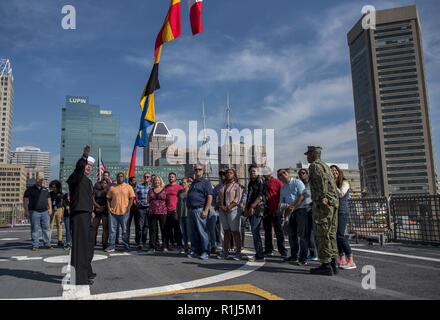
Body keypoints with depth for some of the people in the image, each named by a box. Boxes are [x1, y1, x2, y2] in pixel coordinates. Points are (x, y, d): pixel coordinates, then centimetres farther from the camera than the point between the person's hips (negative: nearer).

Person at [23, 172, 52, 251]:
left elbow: (49, 200, 22)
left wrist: (50, 208, 9)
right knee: (34, 229, -1)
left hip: (45, 212, 3)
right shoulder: (30, 190, 4)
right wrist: (26, 211, -9)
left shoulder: (45, 190, 18)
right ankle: (35, 245, 5)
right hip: (34, 212, -3)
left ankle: (47, 244, 7)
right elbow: (25, 201, 0)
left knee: (46, 228, 3)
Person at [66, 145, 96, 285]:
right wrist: (84, 156, -45)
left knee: (89, 244, 18)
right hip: (79, 214, -10)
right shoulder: (77, 176, -5)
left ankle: (86, 271, 32)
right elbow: (79, 167, -29)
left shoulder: (88, 181, 22)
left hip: (87, 215, 10)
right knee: (80, 244, -11)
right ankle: (79, 276, -8)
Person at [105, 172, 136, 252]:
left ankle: (126, 245, 15)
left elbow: (132, 198, -1)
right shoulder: (112, 187, 11)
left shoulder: (128, 187, 3)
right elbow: (108, 199, 13)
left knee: (125, 230, 6)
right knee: (112, 230, 4)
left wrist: (128, 208, -10)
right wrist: (109, 208, 0)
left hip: (124, 212, -2)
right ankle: (111, 246, 9)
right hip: (113, 212, 2)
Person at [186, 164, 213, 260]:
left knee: (202, 232, -6)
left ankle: (205, 252, 0)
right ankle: (195, 251, 18)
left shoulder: (206, 182, -1)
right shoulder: (193, 182, 21)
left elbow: (209, 197, -9)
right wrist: (188, 209, 15)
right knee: (193, 232, 10)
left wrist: (206, 210, -17)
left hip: (200, 210, -7)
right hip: (191, 210, 7)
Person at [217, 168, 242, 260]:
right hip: (222, 211, 5)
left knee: (235, 231, -5)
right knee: (226, 231, 8)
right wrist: (221, 206, -5)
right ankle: (225, 252, 12)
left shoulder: (237, 186, 2)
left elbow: (237, 199, -10)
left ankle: (238, 253, -2)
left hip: (232, 210, -5)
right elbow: (218, 198, 13)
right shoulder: (223, 186, 19)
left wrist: (228, 207, -16)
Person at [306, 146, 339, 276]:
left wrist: (323, 197, -26)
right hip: (333, 203, 9)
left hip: (322, 204, -9)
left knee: (322, 235, -6)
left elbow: (322, 179, -22)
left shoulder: (314, 165, -4)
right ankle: (333, 264, 14)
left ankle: (326, 265, -4)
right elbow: (332, 184, 19)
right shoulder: (326, 166, 24)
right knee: (330, 234, 11)